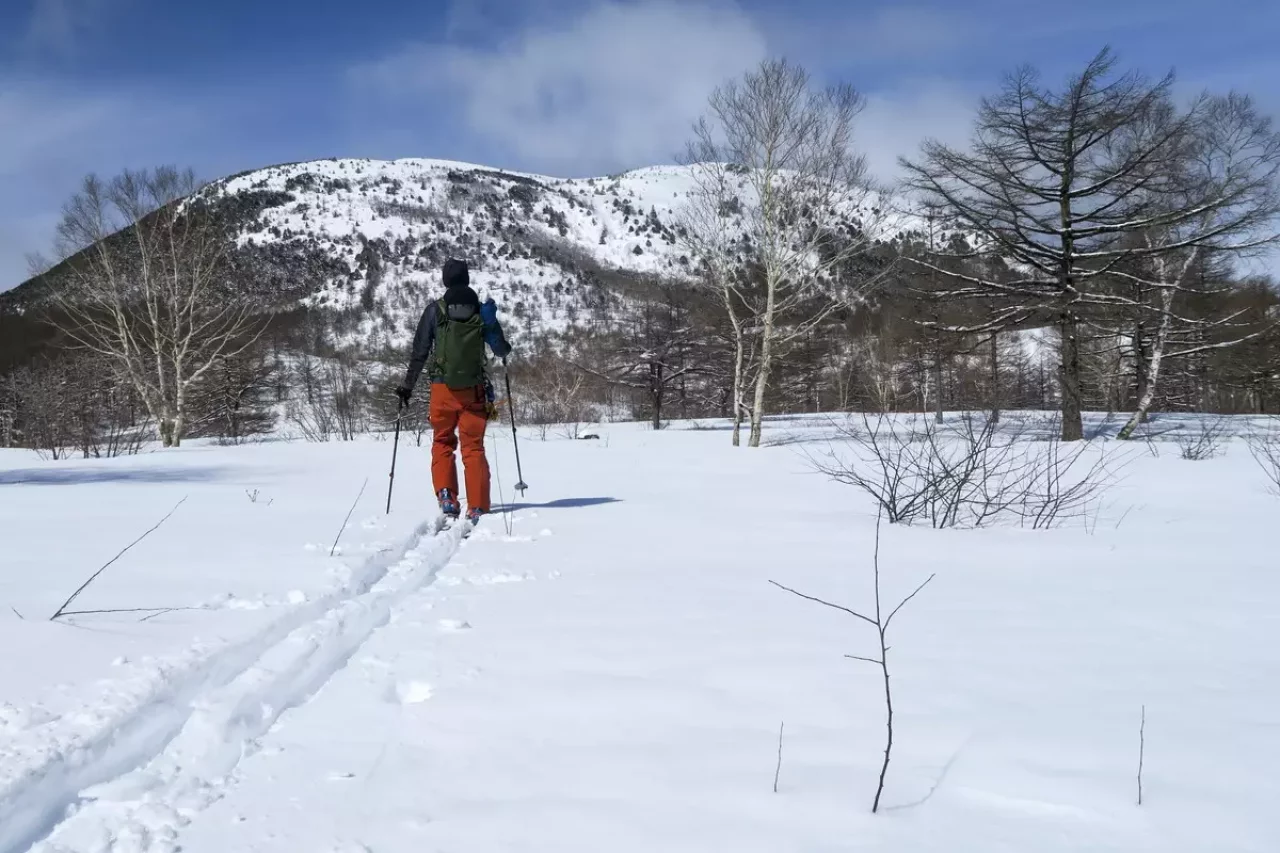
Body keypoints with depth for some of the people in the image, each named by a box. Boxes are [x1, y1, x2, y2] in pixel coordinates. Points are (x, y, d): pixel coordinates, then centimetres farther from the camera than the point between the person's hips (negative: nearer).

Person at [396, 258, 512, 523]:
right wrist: (505, 347, 28)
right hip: (474, 390, 1)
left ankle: (446, 495, -3)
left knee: (442, 443, 15)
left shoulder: (435, 310, -1)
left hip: (443, 389, 0)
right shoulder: (482, 310, 1)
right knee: (474, 447, 6)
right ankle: (477, 508, -1)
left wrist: (407, 386, 8)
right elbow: (501, 350, 3)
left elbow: (420, 352, 0)